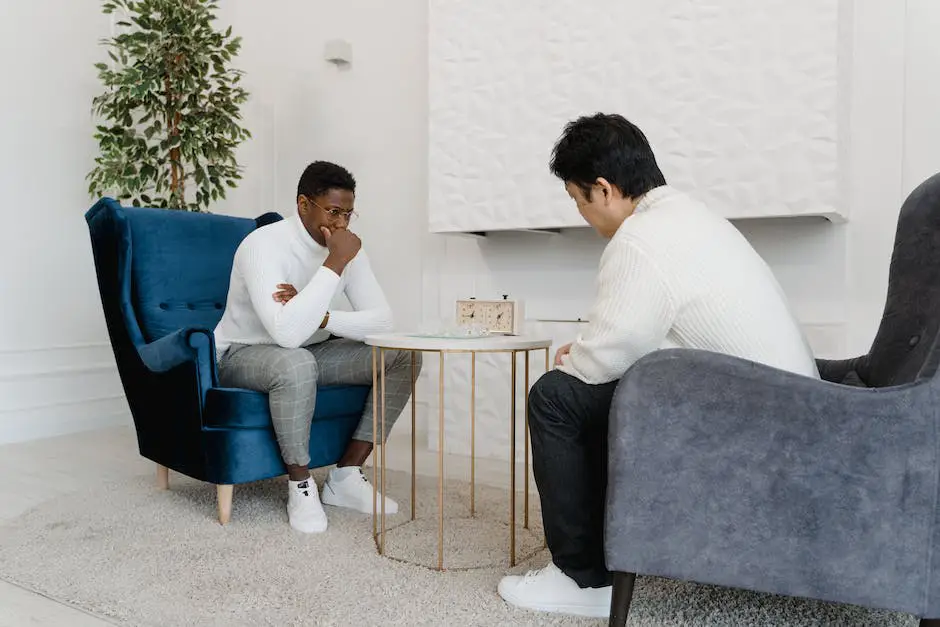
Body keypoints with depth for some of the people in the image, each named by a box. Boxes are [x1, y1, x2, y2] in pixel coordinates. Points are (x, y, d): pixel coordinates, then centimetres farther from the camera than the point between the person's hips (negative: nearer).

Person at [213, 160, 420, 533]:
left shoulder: (347, 248, -7)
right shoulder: (263, 245, -26)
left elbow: (382, 320, -14)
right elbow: (287, 334, -39)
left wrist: (320, 317, -30)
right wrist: (334, 264, -35)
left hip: (311, 350, 6)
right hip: (242, 356, -6)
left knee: (403, 356, -11)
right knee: (295, 364, -41)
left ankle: (346, 476, -5)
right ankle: (301, 486, -17)